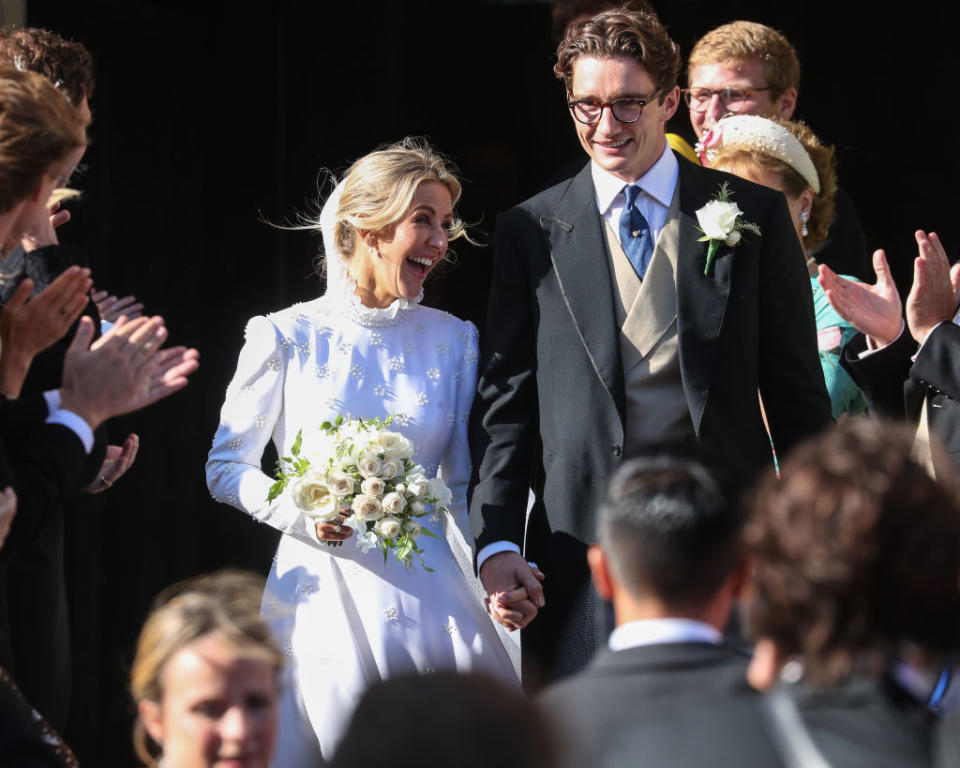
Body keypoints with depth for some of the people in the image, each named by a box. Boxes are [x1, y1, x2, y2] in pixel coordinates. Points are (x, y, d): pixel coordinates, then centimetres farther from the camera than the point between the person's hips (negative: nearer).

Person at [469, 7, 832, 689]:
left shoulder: (752, 215, 6)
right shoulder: (531, 232, 8)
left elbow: (798, 392, 7)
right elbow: (505, 399, 6)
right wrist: (497, 542, -5)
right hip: (580, 549, 0)